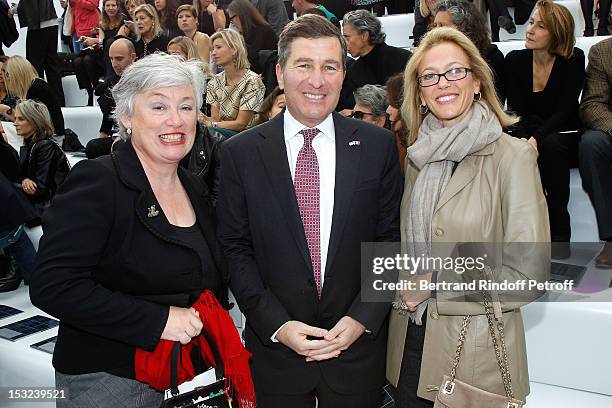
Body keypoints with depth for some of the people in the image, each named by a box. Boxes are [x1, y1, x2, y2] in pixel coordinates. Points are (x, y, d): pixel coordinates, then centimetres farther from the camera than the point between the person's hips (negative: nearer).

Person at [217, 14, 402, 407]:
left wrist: (362, 318, -9)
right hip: (274, 347, 0)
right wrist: (277, 325, -11)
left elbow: (392, 239, -1)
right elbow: (235, 249, -3)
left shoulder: (378, 145, -4)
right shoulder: (240, 152, -6)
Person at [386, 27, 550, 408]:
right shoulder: (419, 155, 5)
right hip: (411, 342, 5)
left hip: (476, 353, -5)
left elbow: (528, 272, -16)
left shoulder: (513, 155, -13)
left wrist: (435, 285, -13)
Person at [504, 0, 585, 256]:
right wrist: (524, 139, -28)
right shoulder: (515, 60, -2)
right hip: (527, 133, 2)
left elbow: (565, 110, -14)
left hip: (562, 135, -2)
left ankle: (559, 232, -25)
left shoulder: (573, 60, -7)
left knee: (550, 147, -35)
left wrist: (537, 138, -31)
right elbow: (515, 110, -7)